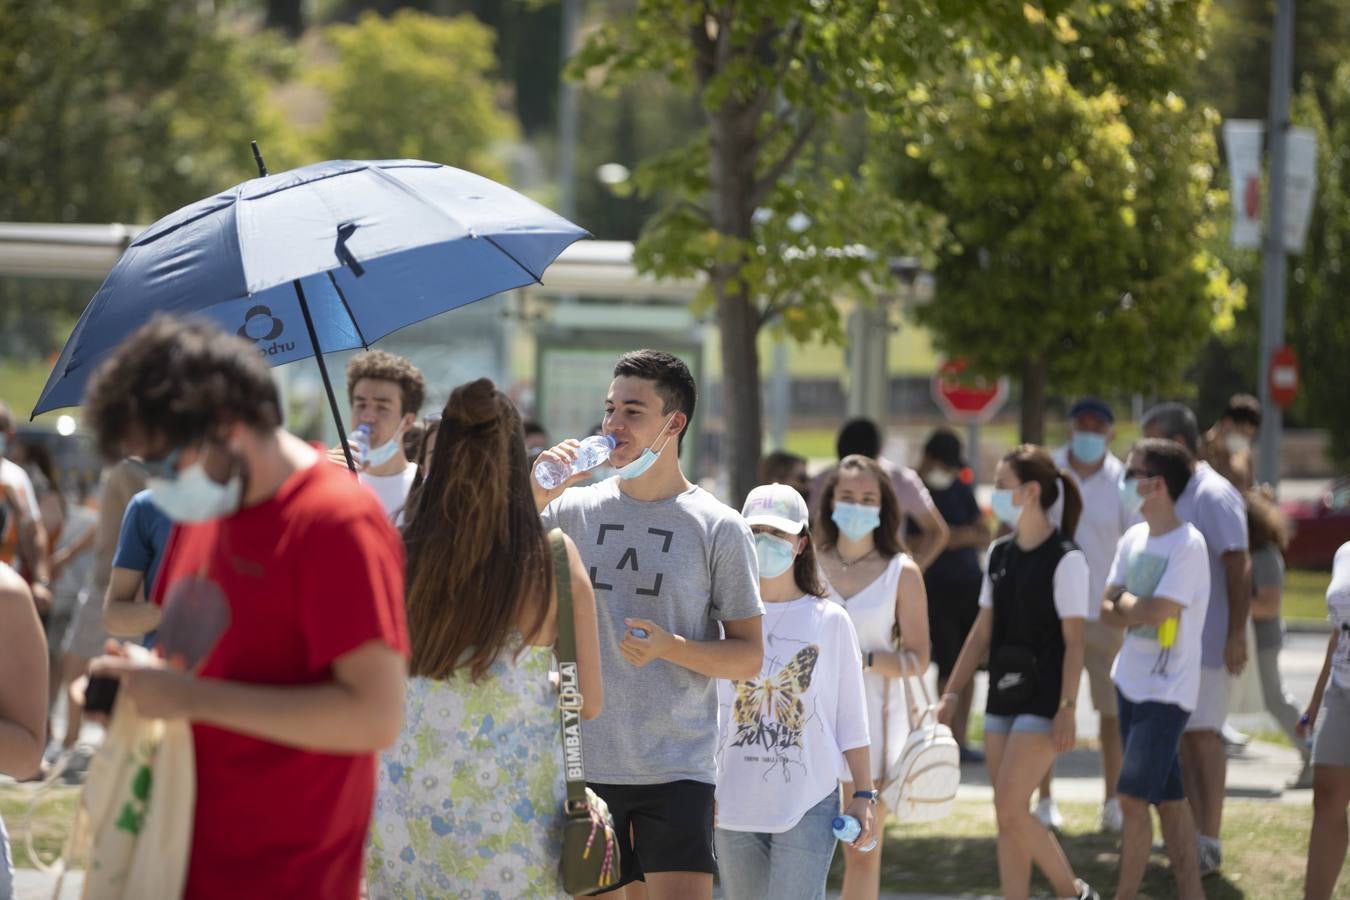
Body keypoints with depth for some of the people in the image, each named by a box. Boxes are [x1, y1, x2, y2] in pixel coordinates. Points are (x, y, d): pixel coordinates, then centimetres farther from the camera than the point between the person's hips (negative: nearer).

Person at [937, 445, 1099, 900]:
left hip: (1043, 701, -8)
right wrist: (951, 694, 10)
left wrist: (1067, 708, -19)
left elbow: (1074, 641, -13)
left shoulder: (1065, 560, -11)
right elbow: (983, 632, 14)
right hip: (1003, 695, 8)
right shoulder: (1000, 555, 10)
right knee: (1009, 817, 6)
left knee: (1011, 809, -14)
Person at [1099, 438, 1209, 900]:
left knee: (1133, 795, -10)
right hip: (1131, 682, 8)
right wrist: (1139, 609, -12)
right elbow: (1108, 610, 7)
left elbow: (1156, 612, -22)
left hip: (1166, 689, -8)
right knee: (1168, 798, 10)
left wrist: (1125, 601, -3)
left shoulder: (1187, 545, -16)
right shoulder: (1133, 538, 8)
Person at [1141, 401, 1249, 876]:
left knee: (1202, 735, -4)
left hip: (1204, 639, -8)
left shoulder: (1214, 496, -14)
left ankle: (1209, 843, 2)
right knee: (1180, 736, 11)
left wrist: (1236, 635, -21)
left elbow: (1238, 567, -17)